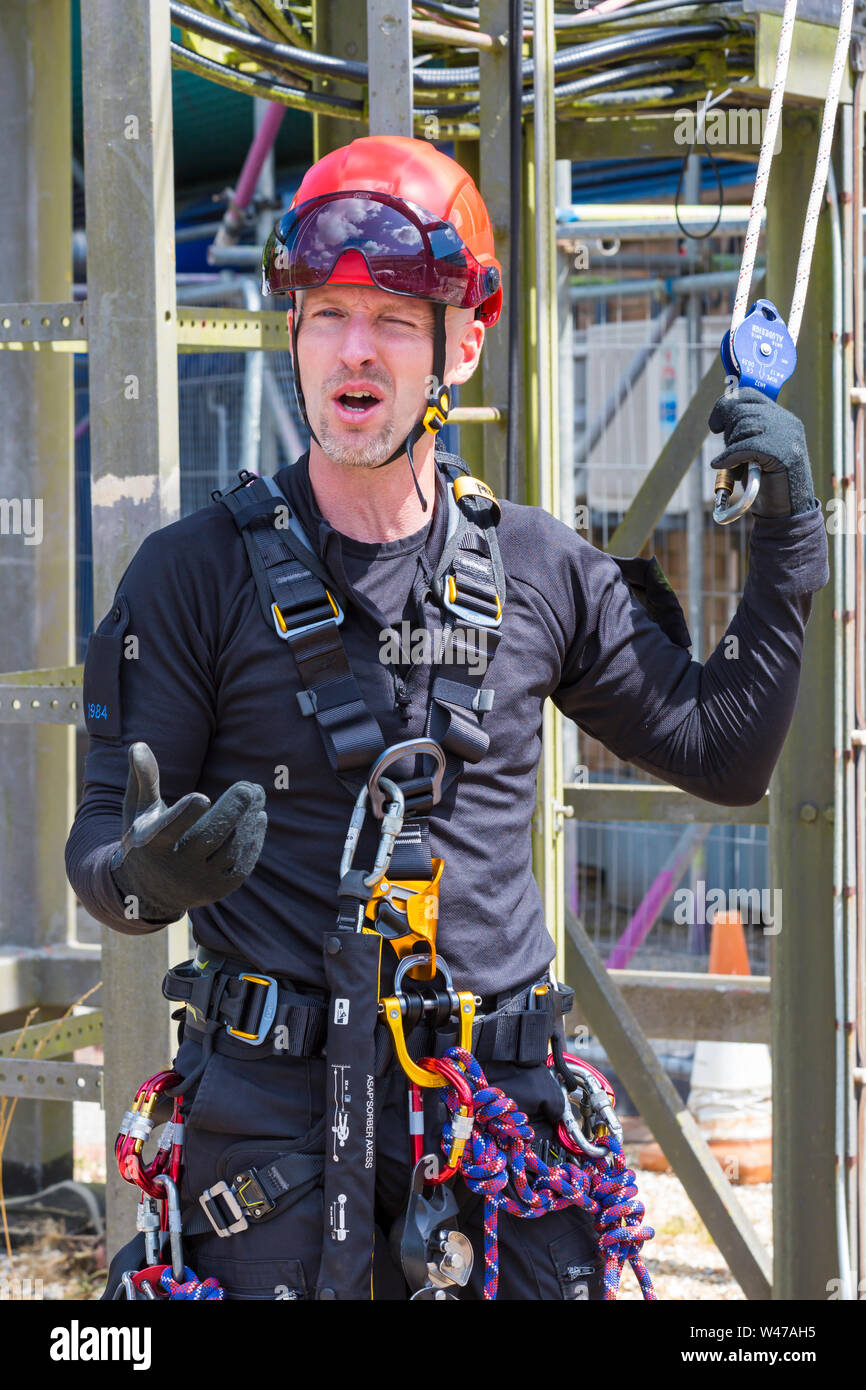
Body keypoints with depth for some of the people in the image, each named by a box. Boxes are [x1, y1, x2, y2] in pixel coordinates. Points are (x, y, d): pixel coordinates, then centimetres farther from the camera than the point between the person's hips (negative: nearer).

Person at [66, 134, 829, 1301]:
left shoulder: (540, 571, 7)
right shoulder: (196, 572, -1)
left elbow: (724, 757, 16)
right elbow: (100, 845, -1)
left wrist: (787, 540, 9)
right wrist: (151, 875, -25)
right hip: (276, 1108, -2)